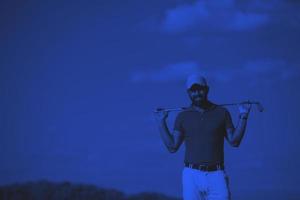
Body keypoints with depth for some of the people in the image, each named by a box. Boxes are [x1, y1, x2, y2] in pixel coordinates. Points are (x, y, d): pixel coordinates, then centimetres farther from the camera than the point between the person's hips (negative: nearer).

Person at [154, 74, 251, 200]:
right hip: (191, 175, 1)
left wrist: (243, 116, -2)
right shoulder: (182, 116, 9)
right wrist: (161, 122, 3)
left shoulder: (221, 112, 8)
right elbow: (172, 147, 5)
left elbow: (234, 141, 4)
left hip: (216, 175, 0)